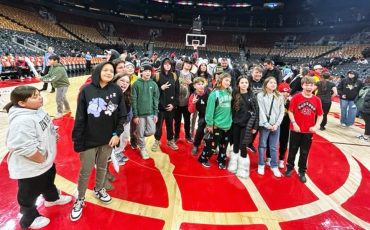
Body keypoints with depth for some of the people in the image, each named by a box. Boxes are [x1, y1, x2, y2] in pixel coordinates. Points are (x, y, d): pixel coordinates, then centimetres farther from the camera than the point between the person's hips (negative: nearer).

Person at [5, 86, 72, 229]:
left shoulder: (36, 110, -4)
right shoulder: (22, 121, -34)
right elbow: (25, 148, -36)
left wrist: (53, 134, 5)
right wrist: (42, 160, -22)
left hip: (46, 161, 9)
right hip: (31, 168, -8)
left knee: (48, 181, 33)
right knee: (29, 196, 18)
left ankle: (52, 198, 61)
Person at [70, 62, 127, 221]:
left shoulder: (117, 90, -5)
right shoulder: (87, 90, -10)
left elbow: (122, 115, -1)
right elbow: (80, 117, -8)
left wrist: (117, 133, -9)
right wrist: (77, 140, -7)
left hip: (108, 139, 2)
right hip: (89, 139, -2)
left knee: (102, 167, 20)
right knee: (85, 171, 10)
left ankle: (98, 190, 46)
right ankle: (80, 200, 33)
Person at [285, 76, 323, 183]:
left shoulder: (317, 100, -2)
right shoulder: (296, 97, -9)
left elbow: (320, 115, 4)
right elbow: (290, 112, -7)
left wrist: (316, 126, -9)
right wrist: (294, 124, -15)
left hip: (309, 131, 2)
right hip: (296, 130, -2)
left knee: (304, 153, 13)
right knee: (292, 150, 13)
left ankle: (302, 172, 29)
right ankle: (289, 167, 33)